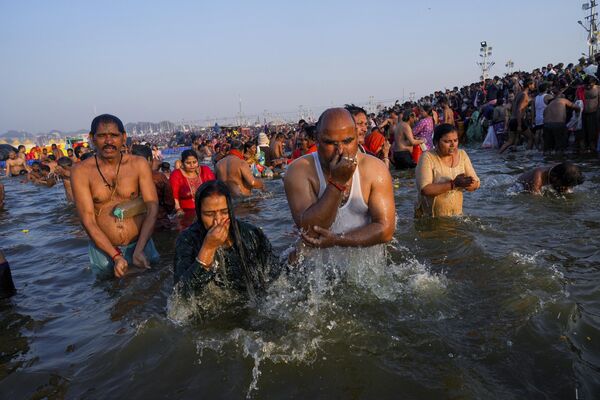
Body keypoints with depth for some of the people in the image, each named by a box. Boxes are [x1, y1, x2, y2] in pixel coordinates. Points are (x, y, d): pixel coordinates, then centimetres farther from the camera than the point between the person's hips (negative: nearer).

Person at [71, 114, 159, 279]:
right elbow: (88, 221, -12)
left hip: (141, 243, 1)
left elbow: (152, 208, -9)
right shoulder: (81, 171, -9)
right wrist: (116, 256, -21)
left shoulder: (138, 164, -5)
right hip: (103, 249, -1)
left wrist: (139, 250, -20)